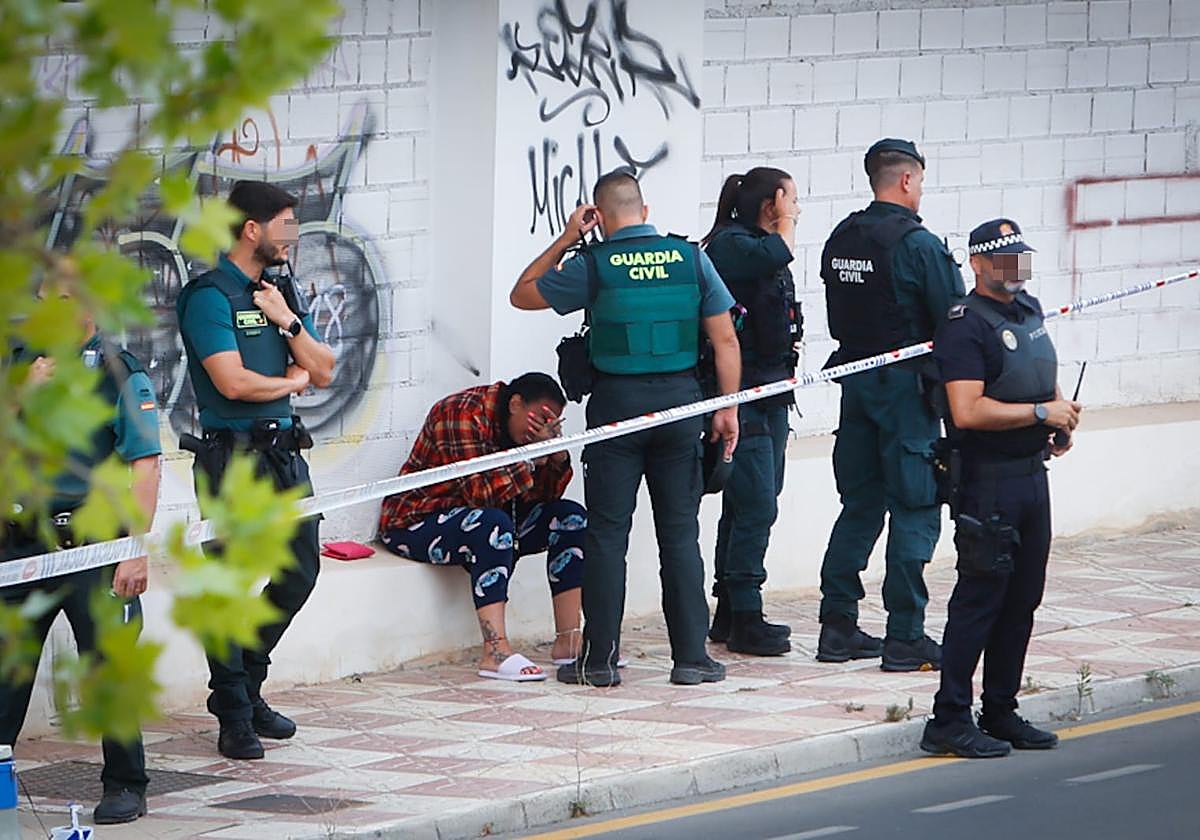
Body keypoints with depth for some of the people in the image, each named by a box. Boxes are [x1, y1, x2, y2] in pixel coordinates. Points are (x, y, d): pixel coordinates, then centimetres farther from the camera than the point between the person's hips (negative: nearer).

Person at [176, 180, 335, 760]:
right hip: (235, 455, -8)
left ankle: (245, 684, 28)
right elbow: (233, 381, -19)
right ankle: (235, 716, 1)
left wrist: (287, 321, -4)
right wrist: (291, 382, -2)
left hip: (284, 451, 8)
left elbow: (323, 371, 11)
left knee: (301, 568, 12)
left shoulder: (281, 292, 15)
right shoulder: (210, 295, -10)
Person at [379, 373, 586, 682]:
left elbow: (546, 495, 2)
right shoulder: (463, 414, -23)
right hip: (417, 523, -9)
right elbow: (481, 492, -31)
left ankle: (568, 641, -10)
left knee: (571, 516, -4)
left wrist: (557, 455, -15)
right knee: (492, 523, -38)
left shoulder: (523, 426, 4)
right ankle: (495, 653, -44)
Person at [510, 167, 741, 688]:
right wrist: (728, 408, 9)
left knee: (606, 534, 3)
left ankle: (600, 659, 2)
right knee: (680, 533, 7)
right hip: (680, 399, 2)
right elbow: (725, 339, 2)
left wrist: (565, 239, 12)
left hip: (617, 402, -2)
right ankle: (691, 657, 7)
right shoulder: (691, 258, 2)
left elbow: (522, 294, 10)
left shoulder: (593, 265, -4)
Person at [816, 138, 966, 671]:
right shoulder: (917, 244, -16)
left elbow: (838, 319, 12)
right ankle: (905, 637, -2)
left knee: (860, 506, 14)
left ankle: (838, 626, 14)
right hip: (905, 387, -7)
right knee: (914, 511, -2)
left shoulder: (840, 240, 7)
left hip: (855, 382, 7)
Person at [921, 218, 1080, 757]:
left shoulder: (1029, 310, 14)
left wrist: (1060, 418, 11)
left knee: (1023, 599, 12)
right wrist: (1042, 413, -19)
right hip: (988, 482, -9)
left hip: (1032, 472, 9)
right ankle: (949, 722, -4)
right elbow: (968, 411, -25)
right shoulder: (966, 325, -14)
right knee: (980, 597, -8)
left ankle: (1001, 713, 21)